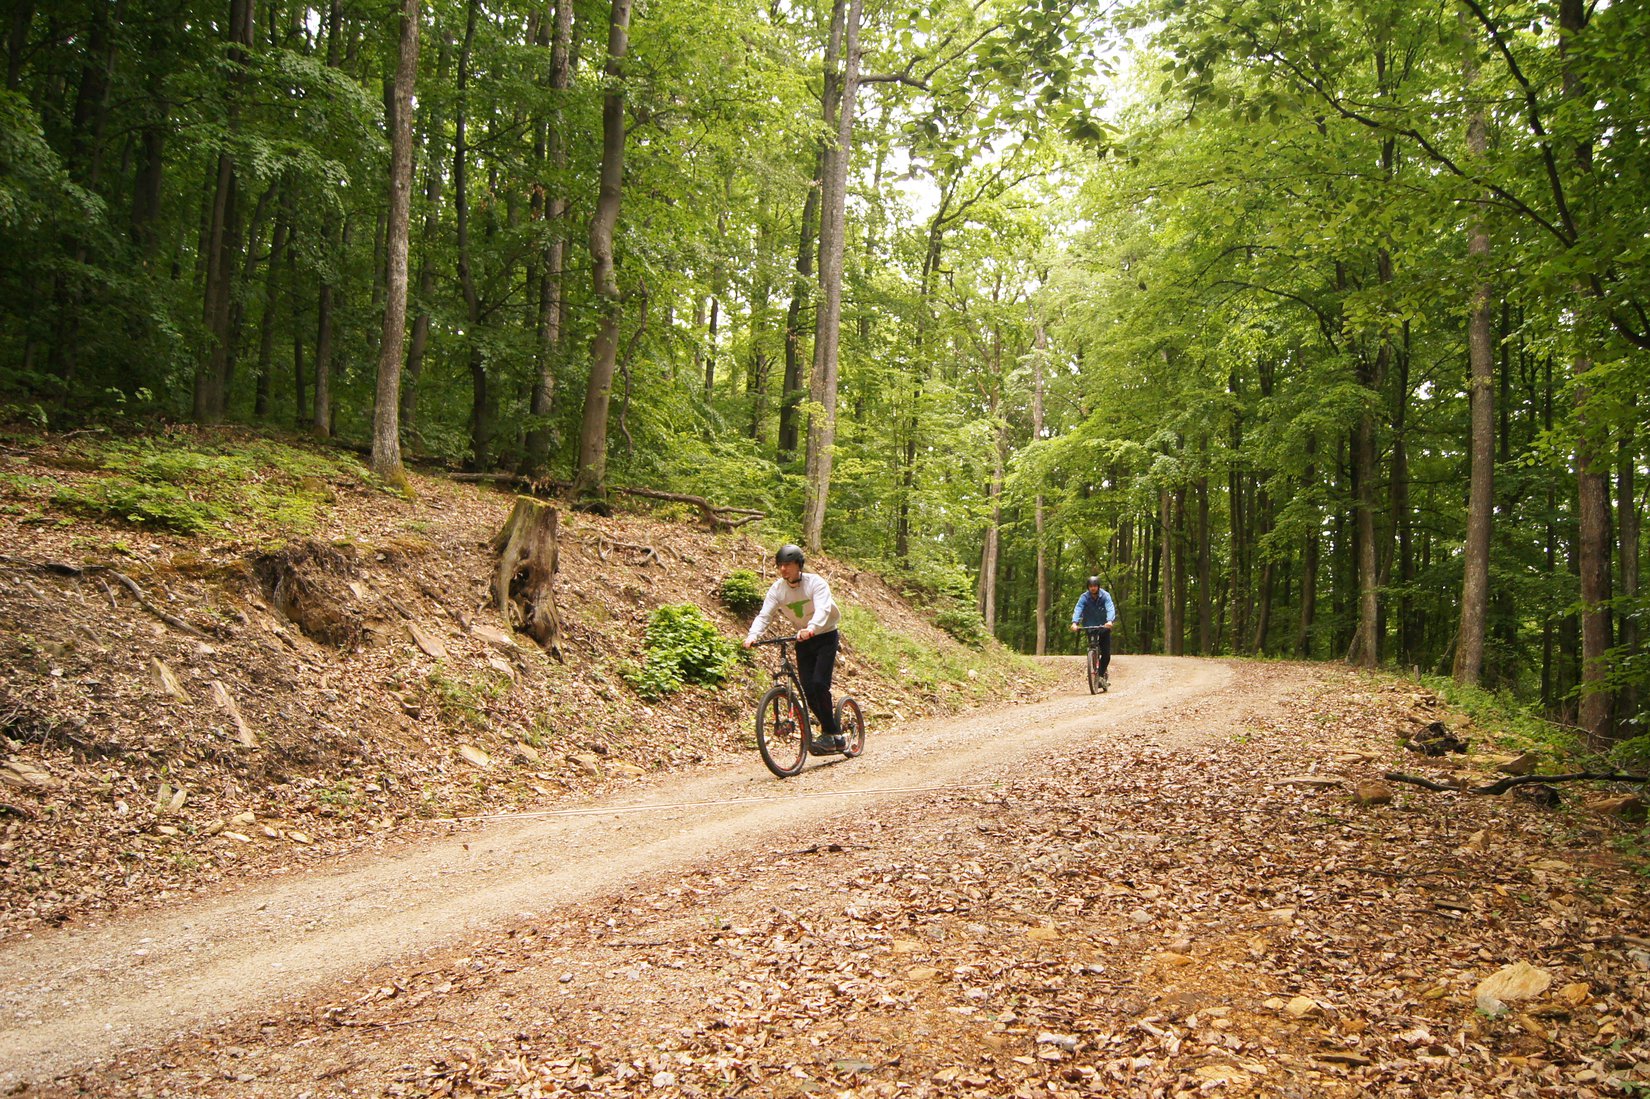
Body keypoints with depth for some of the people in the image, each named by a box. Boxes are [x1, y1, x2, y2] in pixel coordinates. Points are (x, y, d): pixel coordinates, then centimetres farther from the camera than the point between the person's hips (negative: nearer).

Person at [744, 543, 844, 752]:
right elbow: (764, 615, -17)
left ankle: (830, 735, -8)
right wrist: (752, 635, -37)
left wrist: (811, 628, -57)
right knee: (808, 689, -2)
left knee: (819, 683, -20)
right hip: (803, 641, 5)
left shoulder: (816, 582, -21)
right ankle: (835, 736, 13)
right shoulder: (777, 589, -8)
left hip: (825, 636, -5)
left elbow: (822, 609, -37)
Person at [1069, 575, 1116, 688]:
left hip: (1104, 627, 0)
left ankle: (1101, 675, 10)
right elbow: (1078, 609, -25)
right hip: (1090, 627, 0)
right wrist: (1075, 622, -44)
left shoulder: (1105, 596, -12)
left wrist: (1110, 621, -48)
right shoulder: (1084, 597, -11)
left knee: (1106, 653, -6)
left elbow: (1110, 609, -28)